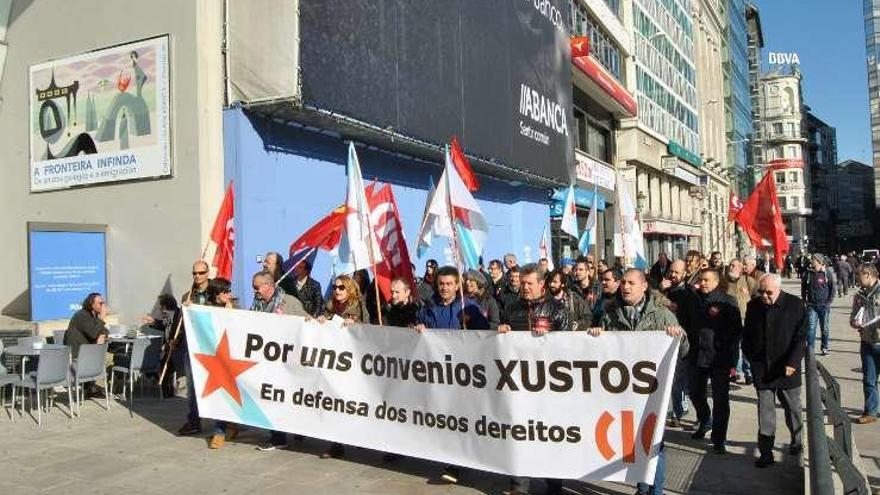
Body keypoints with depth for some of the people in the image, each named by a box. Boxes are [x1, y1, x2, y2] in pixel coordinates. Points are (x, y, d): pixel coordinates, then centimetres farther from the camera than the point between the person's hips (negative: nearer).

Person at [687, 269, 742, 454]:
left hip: (719, 358, -5)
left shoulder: (727, 302, -7)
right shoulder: (695, 299, 6)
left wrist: (732, 359, -12)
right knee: (695, 393, 17)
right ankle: (704, 422, 43)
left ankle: (719, 439, 12)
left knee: (720, 399, 2)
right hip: (697, 356, 5)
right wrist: (689, 350, 9)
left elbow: (736, 330, -8)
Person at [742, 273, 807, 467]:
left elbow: (801, 338, -8)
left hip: (787, 368, -1)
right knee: (765, 411, 3)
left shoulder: (795, 305, -8)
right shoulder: (753, 306, 2)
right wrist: (750, 358, 5)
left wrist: (792, 363, -14)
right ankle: (765, 452, 7)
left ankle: (797, 442, 38)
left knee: (792, 407, 16)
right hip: (761, 369, 2)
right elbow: (746, 335, 11)